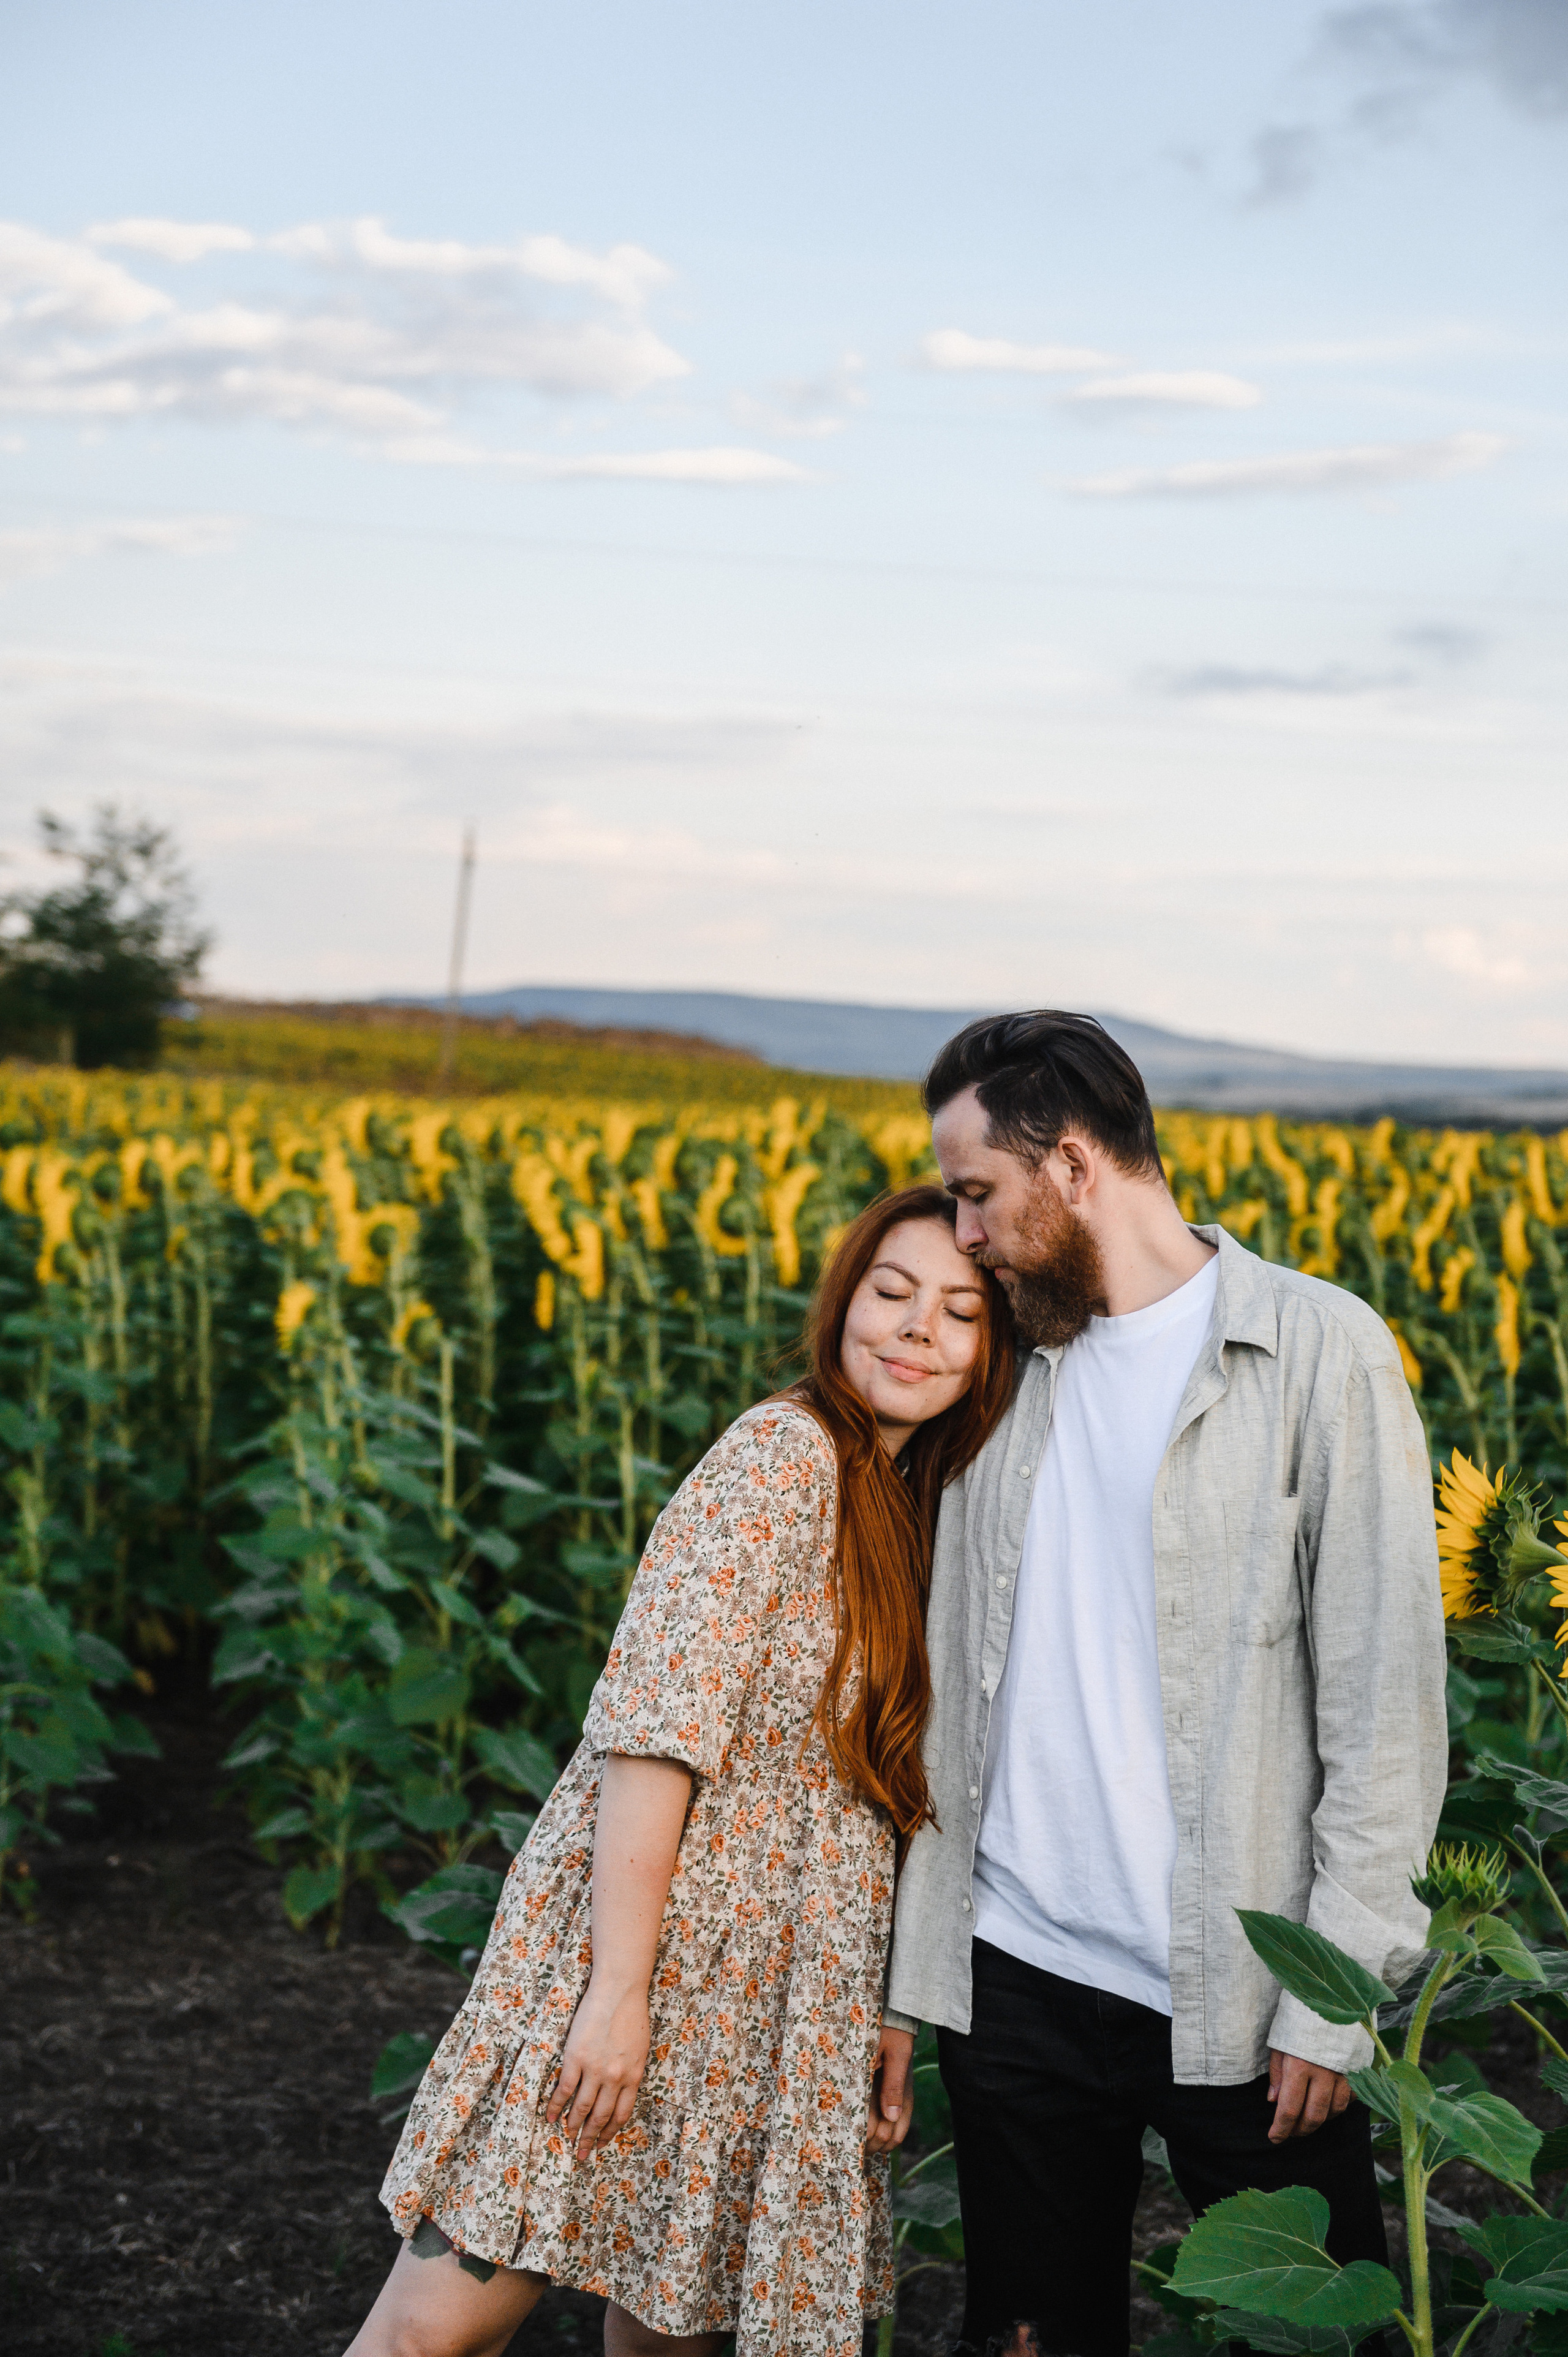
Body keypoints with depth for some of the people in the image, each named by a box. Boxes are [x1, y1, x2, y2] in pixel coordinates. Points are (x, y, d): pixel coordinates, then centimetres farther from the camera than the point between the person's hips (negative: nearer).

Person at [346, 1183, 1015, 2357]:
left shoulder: (917, 1507, 13)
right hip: (646, 1940, -7)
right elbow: (655, 1727, -18)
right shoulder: (784, 1453, -12)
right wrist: (618, 1990, -22)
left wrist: (878, 2036, 13)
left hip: (782, 1988, 8)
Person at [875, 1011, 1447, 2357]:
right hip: (1016, 1978, 5)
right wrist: (907, 1969, 11)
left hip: (1237, 1997, -5)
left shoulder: (1322, 1354, -8)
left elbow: (1388, 1693, -9)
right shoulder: (1011, 1367, 9)